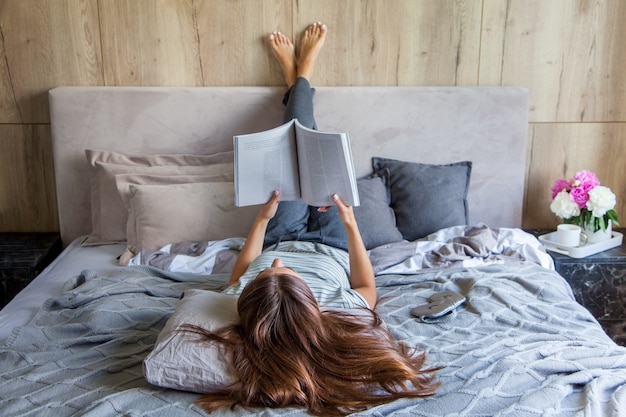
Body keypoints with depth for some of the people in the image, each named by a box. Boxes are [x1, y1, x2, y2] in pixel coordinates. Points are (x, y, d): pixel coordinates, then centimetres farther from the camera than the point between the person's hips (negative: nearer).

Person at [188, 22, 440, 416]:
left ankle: (297, 78, 43)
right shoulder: (339, 316, -47)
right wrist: (351, 224, -30)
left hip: (280, 241, 1)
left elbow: (239, 275, -16)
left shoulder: (245, 306, -43)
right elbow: (368, 288, -21)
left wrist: (262, 219, -23)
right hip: (331, 249, -1)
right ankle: (302, 73, 40)